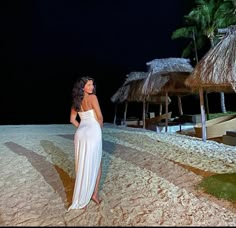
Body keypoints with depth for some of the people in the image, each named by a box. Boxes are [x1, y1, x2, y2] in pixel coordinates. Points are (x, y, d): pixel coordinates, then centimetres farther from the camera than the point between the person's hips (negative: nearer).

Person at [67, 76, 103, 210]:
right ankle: (94, 193, 16)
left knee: (82, 165, 15)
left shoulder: (76, 101, 12)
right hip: (93, 133, -6)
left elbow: (72, 119, 14)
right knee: (96, 164, 12)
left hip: (80, 133, 6)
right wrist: (99, 129, 7)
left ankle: (82, 197, 25)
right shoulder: (92, 97, -8)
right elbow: (100, 117, -10)